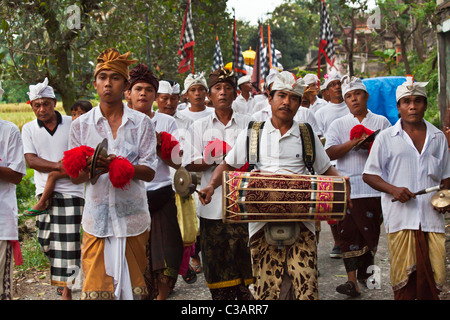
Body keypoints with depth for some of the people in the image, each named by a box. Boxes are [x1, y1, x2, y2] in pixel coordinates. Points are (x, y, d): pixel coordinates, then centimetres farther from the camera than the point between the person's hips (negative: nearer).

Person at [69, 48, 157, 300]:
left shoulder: (142, 123, 3)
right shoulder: (82, 125, 6)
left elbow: (149, 172, -4)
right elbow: (75, 176, 4)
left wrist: (116, 164, -21)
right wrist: (90, 168, -19)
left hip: (132, 218, 0)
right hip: (97, 219, 0)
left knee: (132, 286, 7)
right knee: (96, 288, -2)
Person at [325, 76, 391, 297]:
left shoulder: (381, 122, 11)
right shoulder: (338, 125, 12)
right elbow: (330, 153, -1)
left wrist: (371, 146, -14)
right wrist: (353, 143, -14)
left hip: (373, 187, 0)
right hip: (346, 188, 1)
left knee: (371, 232, 2)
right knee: (348, 233, -2)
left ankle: (364, 271, 22)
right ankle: (352, 280, 2)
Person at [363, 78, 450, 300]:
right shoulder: (386, 138, 5)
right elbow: (369, 175, 5)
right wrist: (394, 189, -11)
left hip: (432, 217, 2)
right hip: (401, 217, -2)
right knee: (403, 278, -1)